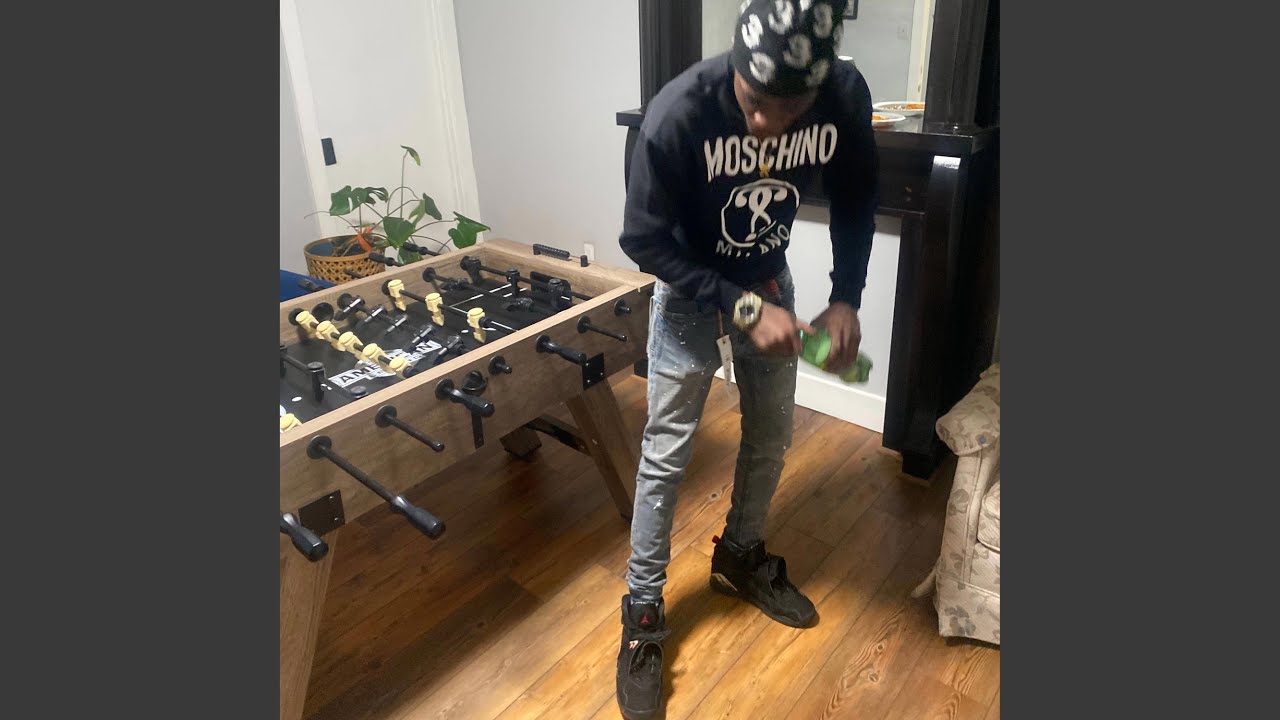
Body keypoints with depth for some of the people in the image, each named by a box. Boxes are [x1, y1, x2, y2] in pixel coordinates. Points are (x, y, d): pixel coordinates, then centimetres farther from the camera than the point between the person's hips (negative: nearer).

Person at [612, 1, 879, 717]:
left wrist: (846, 297, -13)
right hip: (690, 290, -4)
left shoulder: (847, 94, -21)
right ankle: (643, 610, 16)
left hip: (772, 281, 4)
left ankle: (741, 556, 40)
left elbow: (856, 196, -2)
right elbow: (645, 241, -23)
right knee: (666, 455, -1)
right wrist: (743, 308, -28)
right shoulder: (678, 112, -32)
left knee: (772, 437, 14)